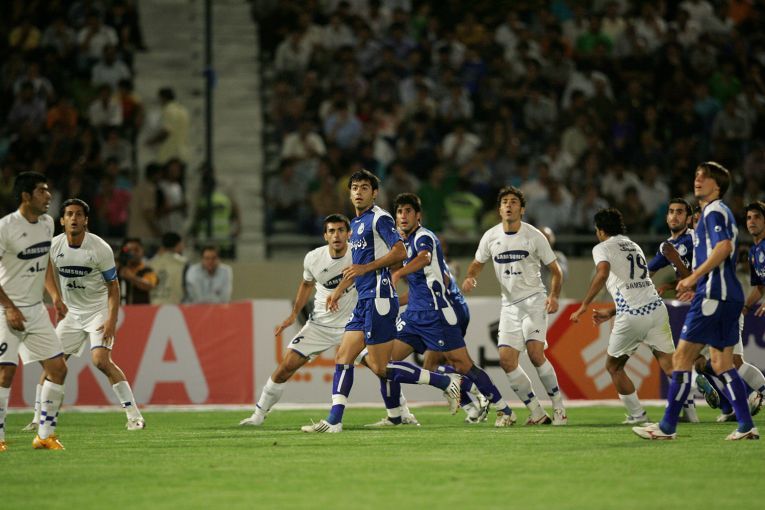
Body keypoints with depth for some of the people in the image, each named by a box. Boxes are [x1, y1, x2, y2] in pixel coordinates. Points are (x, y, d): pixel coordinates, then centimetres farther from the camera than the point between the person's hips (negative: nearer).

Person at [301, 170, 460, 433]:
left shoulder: (380, 218, -8)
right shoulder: (356, 223, 20)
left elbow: (400, 252, -18)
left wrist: (367, 267, -20)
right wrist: (339, 290, 30)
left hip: (379, 299, -9)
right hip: (364, 302, 9)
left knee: (380, 367, -10)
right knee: (343, 357, 3)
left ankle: (446, 382, -2)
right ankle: (334, 421, 2)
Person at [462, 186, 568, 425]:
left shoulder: (534, 236, -6)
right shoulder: (491, 237, 3)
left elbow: (555, 271, 0)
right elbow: (477, 264, 18)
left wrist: (553, 296, -17)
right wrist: (470, 278, -5)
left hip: (534, 300, -4)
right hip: (509, 305, 4)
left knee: (535, 353, -21)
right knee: (506, 359, -7)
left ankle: (559, 407, -6)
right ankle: (537, 412, 3)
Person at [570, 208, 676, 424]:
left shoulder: (602, 248, 5)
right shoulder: (634, 247, 27)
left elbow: (602, 274, -18)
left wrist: (584, 305, -15)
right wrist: (610, 313, 35)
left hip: (631, 317, -5)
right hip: (656, 307, 5)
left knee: (614, 366, 15)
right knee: (670, 366, 0)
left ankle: (637, 414, 13)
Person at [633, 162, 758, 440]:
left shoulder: (714, 211, -8)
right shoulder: (719, 213, 22)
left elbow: (723, 247, -23)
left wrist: (694, 277, -22)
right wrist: (696, 281, 26)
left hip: (713, 295, -10)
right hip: (729, 296, 10)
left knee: (682, 357, -7)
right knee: (722, 363, 10)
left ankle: (668, 426, -6)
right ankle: (746, 426, 4)